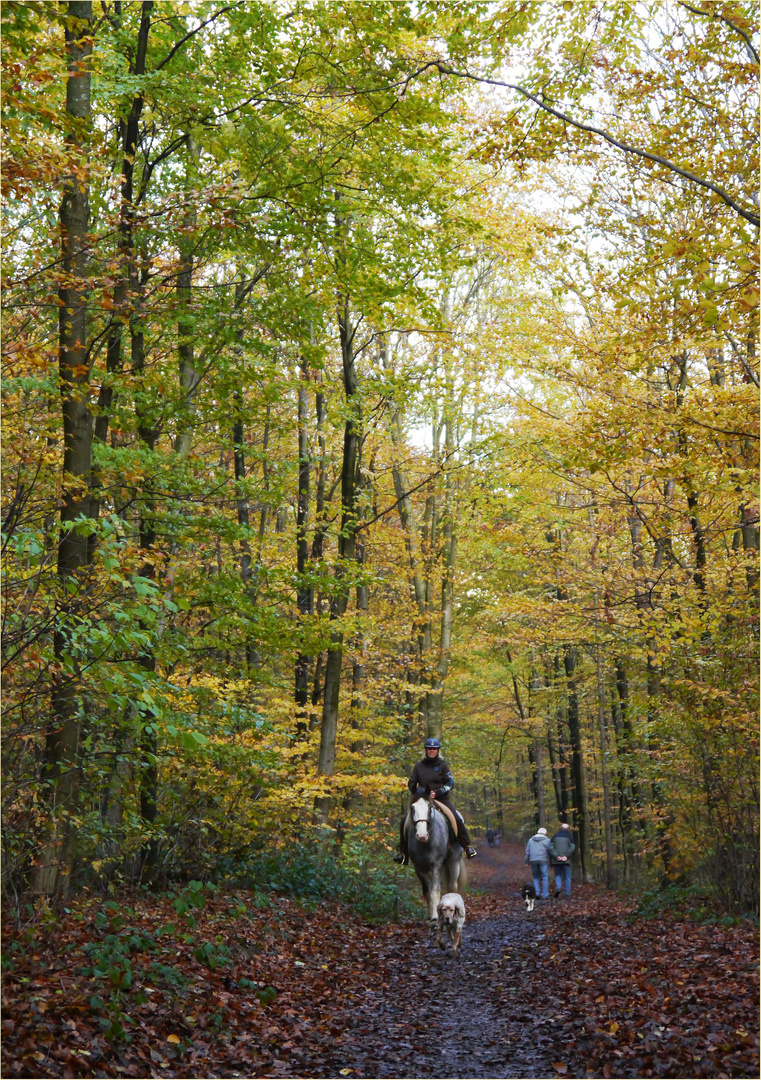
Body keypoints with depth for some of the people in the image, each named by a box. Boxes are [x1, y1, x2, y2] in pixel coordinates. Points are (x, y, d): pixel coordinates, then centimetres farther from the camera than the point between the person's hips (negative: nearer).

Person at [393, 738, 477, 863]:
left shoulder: (442, 766, 3)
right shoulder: (419, 766, 10)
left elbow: (450, 783, -2)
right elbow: (411, 783, 12)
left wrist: (437, 792, -16)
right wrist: (418, 791, -9)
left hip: (441, 798, -2)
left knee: (457, 819, -21)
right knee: (405, 821, -13)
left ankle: (467, 846, -2)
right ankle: (403, 852, 0)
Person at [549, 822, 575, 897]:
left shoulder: (555, 836, 7)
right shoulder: (569, 837, 2)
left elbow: (551, 847, -4)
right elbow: (572, 847, -10)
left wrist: (556, 856, -9)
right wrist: (566, 856, -11)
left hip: (556, 860, 1)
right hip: (566, 860, -1)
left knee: (558, 875, 12)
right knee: (567, 877, 6)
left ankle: (558, 888, -12)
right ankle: (567, 893, 4)